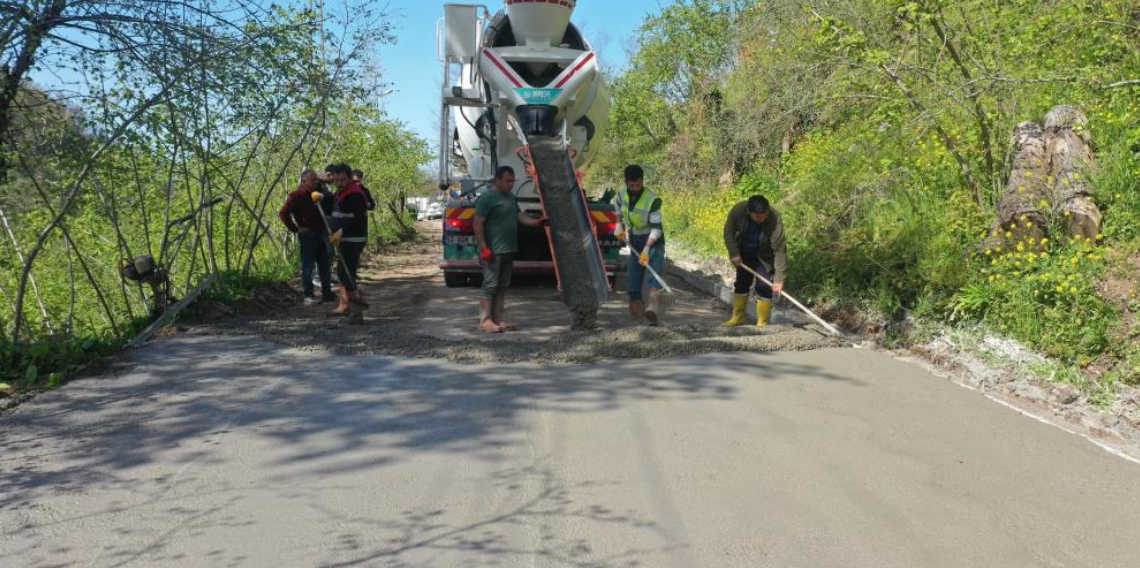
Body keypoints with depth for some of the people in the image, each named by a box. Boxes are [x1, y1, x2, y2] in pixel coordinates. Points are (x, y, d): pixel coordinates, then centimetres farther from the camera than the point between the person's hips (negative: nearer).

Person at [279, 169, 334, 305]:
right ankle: (308, 296, 2)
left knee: (324, 266, 12)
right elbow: (283, 213, -16)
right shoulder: (297, 195, -11)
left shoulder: (319, 191, 10)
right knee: (308, 267, -3)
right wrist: (295, 229, -15)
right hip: (307, 235, -7)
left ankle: (327, 294, 21)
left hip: (321, 234, 7)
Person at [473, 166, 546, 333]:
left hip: (509, 250, 9)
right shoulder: (487, 197, -11)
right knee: (490, 284, -6)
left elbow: (520, 215, 19)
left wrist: (536, 222, 1)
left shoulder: (511, 197, 16)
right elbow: (478, 224, -14)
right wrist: (484, 248, -18)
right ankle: (485, 320, -1)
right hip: (493, 252, -8)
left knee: (503, 286, 11)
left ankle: (497, 319, 17)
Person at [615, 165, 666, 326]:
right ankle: (635, 319, 14)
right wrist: (619, 225, 5)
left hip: (653, 240, -5)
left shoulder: (652, 200, -22)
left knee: (655, 271, -29)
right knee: (633, 283, 5)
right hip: (634, 241, 5)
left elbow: (656, 228, -25)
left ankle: (653, 307, -47)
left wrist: (647, 249, -34)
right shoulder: (622, 194, -5)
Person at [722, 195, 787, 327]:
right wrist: (734, 253, -17)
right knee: (741, 283, 10)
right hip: (744, 253, 3)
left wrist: (779, 279, -35)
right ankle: (738, 317, 23)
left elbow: (780, 250, -33)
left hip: (764, 256, -3)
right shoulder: (738, 210, -29)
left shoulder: (774, 219, -36)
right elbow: (729, 232, -10)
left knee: (764, 286, -8)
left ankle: (762, 322, 3)